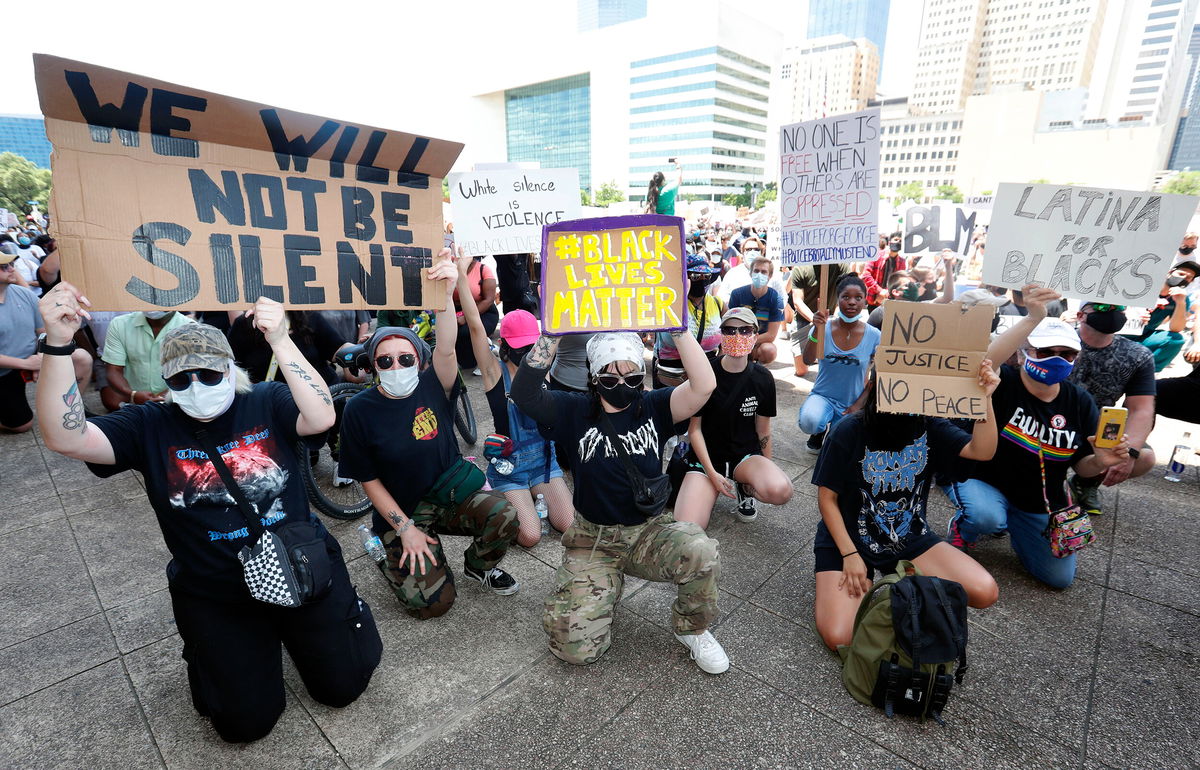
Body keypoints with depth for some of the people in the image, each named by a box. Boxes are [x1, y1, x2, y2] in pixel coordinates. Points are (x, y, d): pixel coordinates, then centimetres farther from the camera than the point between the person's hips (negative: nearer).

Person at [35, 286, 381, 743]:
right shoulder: (150, 426, -4)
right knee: (245, 722, 7)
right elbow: (65, 438, -19)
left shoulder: (267, 404, -9)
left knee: (343, 687, 9)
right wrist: (58, 344, -31)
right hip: (213, 595, 1)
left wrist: (279, 341, -37)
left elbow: (322, 418, -29)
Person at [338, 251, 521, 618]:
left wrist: (446, 295, -49)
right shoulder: (360, 410, -11)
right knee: (433, 602, -13)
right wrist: (405, 528, -12)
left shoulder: (433, 387, -10)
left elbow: (446, 349, -32)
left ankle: (479, 565, 7)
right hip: (402, 511, -1)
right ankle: (392, 561, 20)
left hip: (452, 491, 2)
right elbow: (368, 479, -6)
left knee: (504, 516, -27)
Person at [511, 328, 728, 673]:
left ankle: (691, 628, 1)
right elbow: (524, 394, -21)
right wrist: (552, 333, -27)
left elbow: (703, 386, -20)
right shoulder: (575, 411, -4)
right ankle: (608, 584, 20)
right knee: (576, 647, -13)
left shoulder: (653, 407, -3)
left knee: (701, 552, -33)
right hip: (592, 538, 0)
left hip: (649, 531, 1)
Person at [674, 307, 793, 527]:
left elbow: (763, 429, 7)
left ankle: (745, 488, 5)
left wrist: (766, 472, 11)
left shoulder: (763, 378, -3)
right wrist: (712, 474, -13)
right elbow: (694, 428, -7)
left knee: (780, 491, -33)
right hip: (706, 456, -2)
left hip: (746, 454, 2)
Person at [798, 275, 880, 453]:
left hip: (852, 403, 2)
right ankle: (819, 431, 6)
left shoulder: (873, 336, -7)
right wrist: (817, 330, -36)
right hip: (823, 396, -1)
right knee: (809, 421, -34)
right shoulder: (824, 328, -10)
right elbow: (808, 361, -24)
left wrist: (858, 405, -6)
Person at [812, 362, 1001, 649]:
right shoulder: (849, 431, -17)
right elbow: (827, 498, -11)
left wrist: (984, 399, -34)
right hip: (848, 539, -4)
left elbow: (982, 451, -22)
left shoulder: (929, 427, -6)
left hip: (910, 539, 4)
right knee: (840, 638, -19)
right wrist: (850, 555, -15)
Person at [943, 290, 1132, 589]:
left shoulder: (1080, 402, -2)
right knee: (986, 517, -38)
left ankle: (1009, 521, 32)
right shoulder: (1003, 383, -18)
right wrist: (1032, 319, -49)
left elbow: (1081, 465, 4)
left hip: (1040, 504, 6)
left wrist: (1099, 462, -20)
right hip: (980, 482, -5)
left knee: (1060, 577, 4)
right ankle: (962, 530, 1)